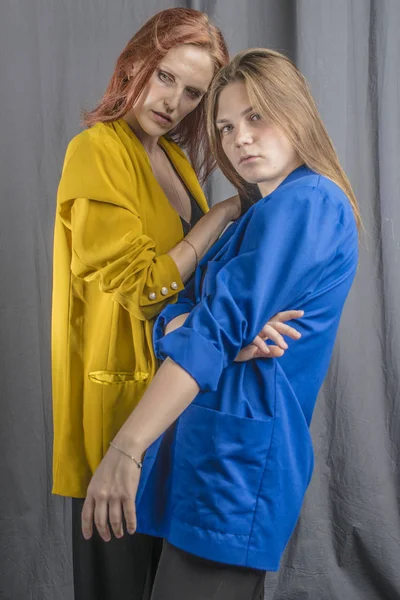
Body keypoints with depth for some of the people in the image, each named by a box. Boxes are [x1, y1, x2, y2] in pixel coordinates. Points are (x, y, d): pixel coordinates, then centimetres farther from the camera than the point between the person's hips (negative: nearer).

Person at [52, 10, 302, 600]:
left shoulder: (175, 157, 9)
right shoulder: (96, 151, -14)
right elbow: (141, 288, -21)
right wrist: (223, 213, -16)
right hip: (123, 384, -7)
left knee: (167, 548, 21)